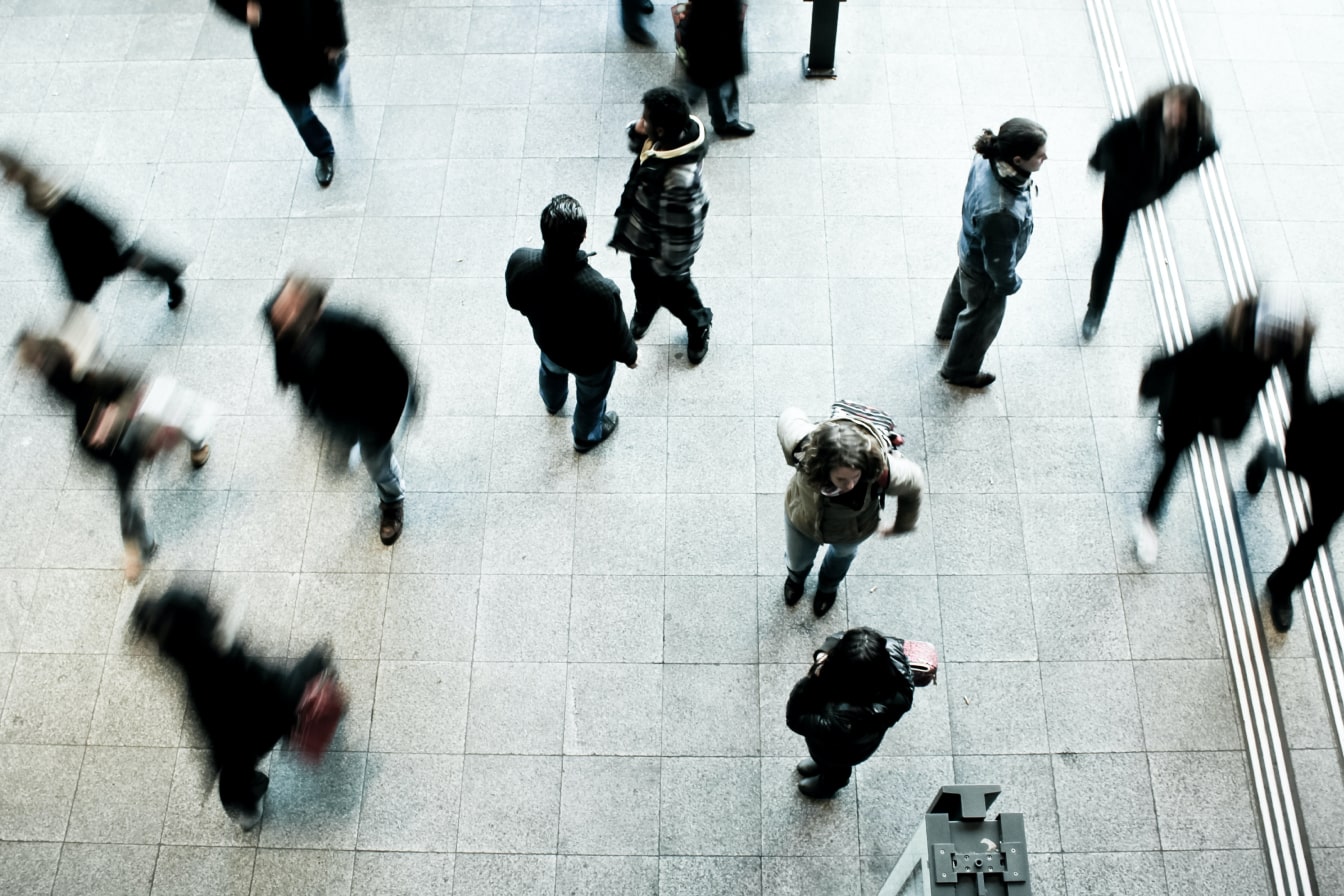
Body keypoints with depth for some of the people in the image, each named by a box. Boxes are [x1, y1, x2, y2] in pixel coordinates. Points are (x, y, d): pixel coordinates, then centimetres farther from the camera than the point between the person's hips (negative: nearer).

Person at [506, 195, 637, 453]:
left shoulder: (519, 262, -34)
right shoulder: (601, 291, -46)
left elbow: (515, 302, -10)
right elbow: (616, 338, -25)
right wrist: (630, 355, -2)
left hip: (547, 341, 4)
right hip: (591, 360, -3)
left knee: (551, 370, 40)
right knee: (591, 397, 32)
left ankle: (553, 402, 75)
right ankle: (586, 437, 64)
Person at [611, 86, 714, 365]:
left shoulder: (679, 178, -46)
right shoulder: (678, 132, -21)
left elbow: (680, 230, -33)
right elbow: (639, 144, 1)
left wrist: (670, 265, -17)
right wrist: (637, 133, -23)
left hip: (661, 243, -8)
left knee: (671, 288, 23)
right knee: (642, 278, 34)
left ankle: (698, 324, 54)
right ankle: (645, 310, 66)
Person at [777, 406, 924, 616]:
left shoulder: (883, 472, -46)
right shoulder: (806, 447, -46)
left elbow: (913, 484, -21)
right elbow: (789, 417, -21)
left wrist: (903, 525, -2)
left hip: (851, 532, 0)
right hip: (803, 519, 0)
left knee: (843, 553, 37)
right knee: (798, 560, 33)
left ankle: (829, 585, 74)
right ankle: (797, 576, 73)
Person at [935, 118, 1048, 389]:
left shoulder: (988, 159, -25)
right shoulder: (1000, 213, -48)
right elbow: (999, 261, -29)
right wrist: (1010, 283, -9)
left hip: (970, 250, 7)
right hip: (985, 271, -7)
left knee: (961, 288, 37)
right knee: (981, 320, 23)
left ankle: (947, 328, 70)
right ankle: (959, 370, 52)